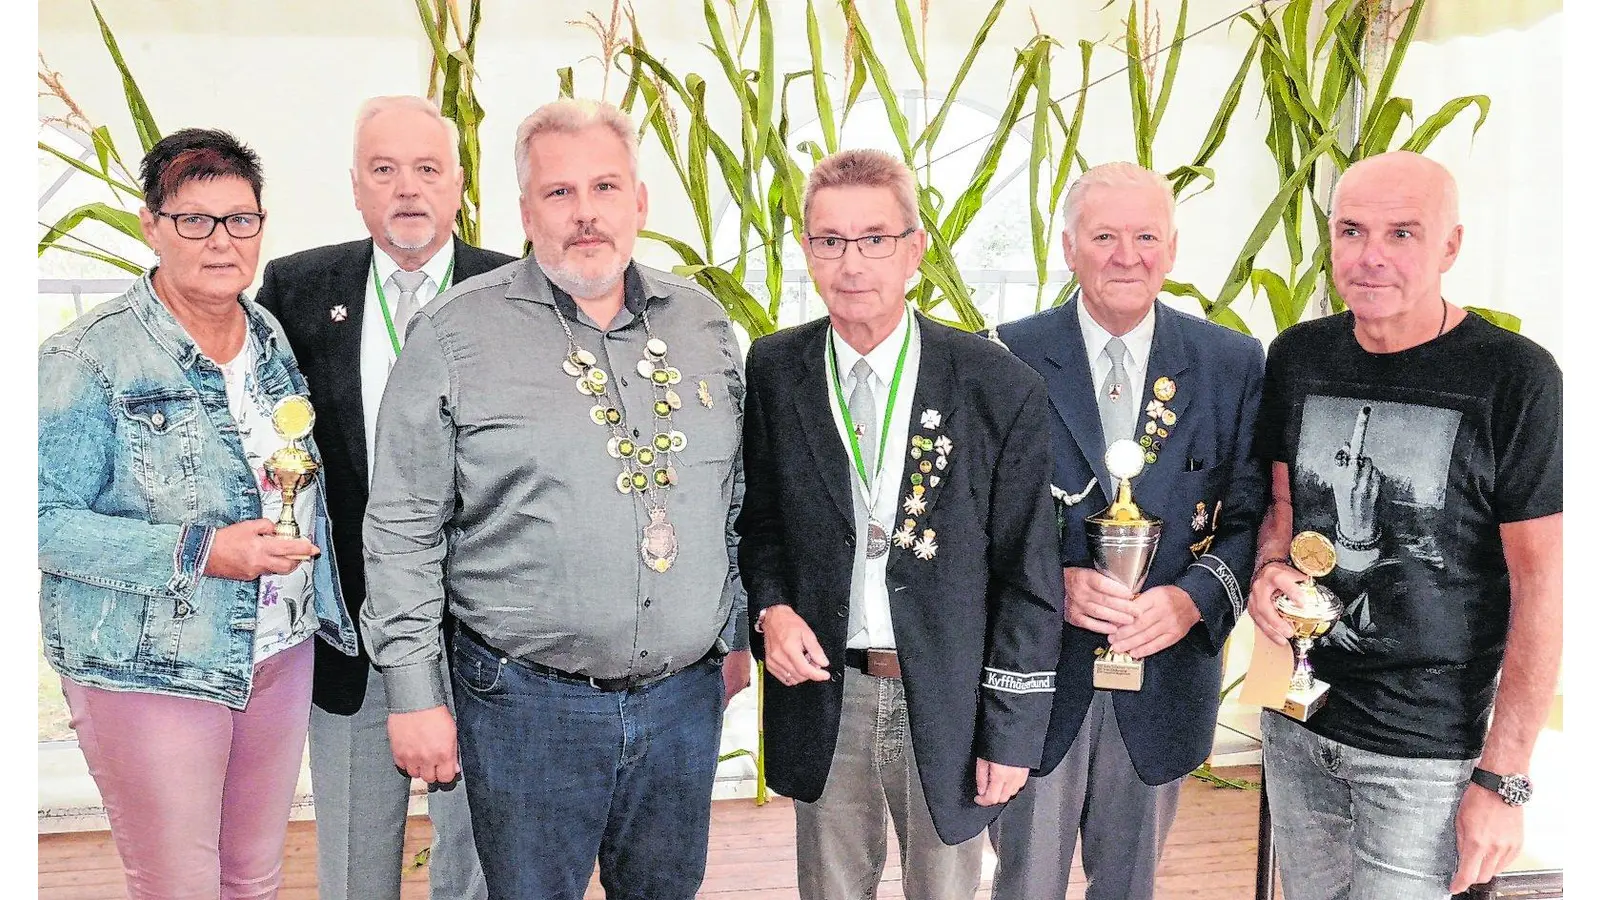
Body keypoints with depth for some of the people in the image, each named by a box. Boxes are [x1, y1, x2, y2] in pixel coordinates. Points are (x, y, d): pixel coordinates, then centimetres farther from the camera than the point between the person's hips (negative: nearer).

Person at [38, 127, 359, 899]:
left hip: (280, 653, 6)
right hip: (150, 674, -6)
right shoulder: (89, 359, -14)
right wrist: (200, 552, -24)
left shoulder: (275, 340, 7)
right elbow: (47, 520, -17)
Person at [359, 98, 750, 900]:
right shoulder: (455, 334, -7)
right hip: (528, 703, -4)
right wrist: (412, 695, -7)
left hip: (685, 692, 4)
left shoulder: (702, 324, 6)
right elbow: (402, 529, -6)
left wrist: (736, 635, 15)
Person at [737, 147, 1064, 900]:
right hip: (822, 695, 2)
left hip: (947, 702, -1)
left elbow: (1027, 577, -7)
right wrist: (770, 607, -9)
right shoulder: (773, 373, -2)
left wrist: (1010, 731, -7)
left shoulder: (1001, 388, -10)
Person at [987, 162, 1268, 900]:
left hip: (1164, 674, 2)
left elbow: (1250, 514, 0)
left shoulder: (1233, 363, 0)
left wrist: (1193, 598, -17)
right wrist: (1052, 582, -19)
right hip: (1037, 672, -1)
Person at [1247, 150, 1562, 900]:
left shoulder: (1513, 378, -14)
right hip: (1296, 723, 5)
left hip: (1426, 753, -4)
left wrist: (1505, 779, -13)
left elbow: (1538, 585, -12)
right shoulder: (1296, 357, 1)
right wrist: (1270, 567, -9)